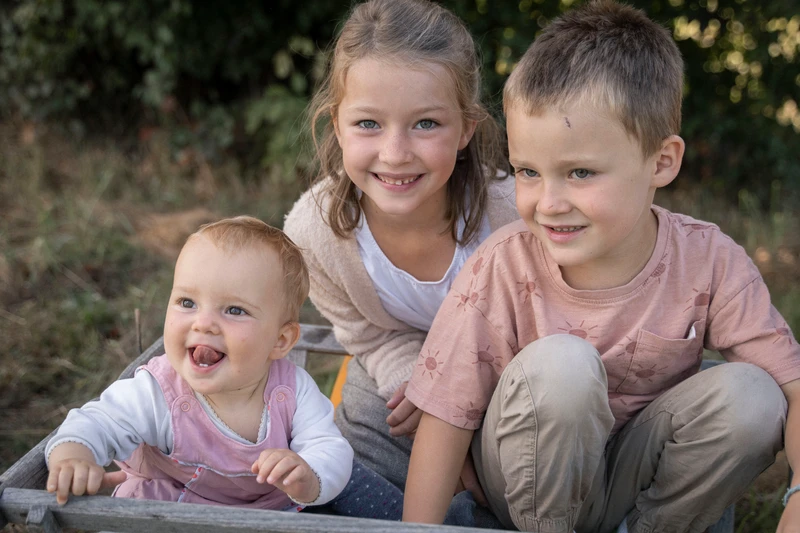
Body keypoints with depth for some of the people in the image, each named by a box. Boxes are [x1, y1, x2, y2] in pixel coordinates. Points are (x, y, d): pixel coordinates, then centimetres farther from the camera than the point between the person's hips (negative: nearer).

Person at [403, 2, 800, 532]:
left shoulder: (710, 263, -17)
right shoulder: (502, 269, -21)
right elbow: (446, 416, -17)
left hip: (638, 476, 2)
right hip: (533, 486, -2)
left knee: (752, 396, -24)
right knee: (558, 363, -32)